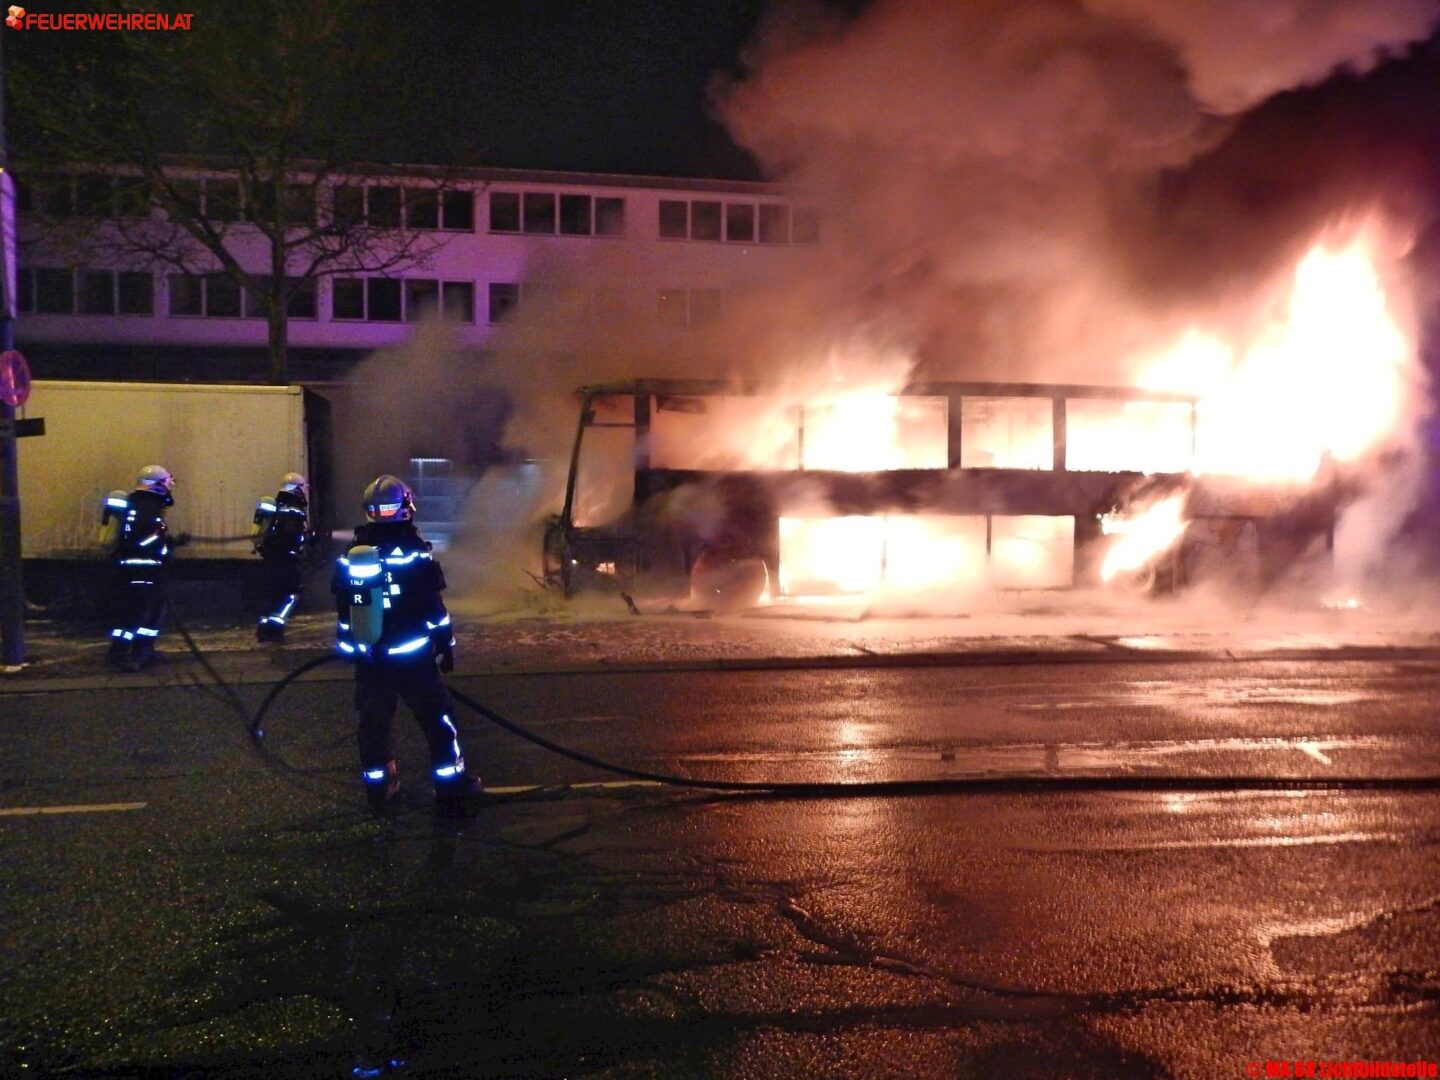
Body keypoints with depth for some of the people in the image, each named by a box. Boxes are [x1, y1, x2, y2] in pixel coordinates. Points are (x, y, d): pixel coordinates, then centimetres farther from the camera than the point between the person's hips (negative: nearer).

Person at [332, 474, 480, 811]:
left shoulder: (350, 555, 3)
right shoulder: (414, 552, -12)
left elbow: (342, 607, 11)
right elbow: (433, 607, -11)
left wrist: (349, 647, 22)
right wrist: (446, 644, -2)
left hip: (369, 659, 5)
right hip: (412, 657, -4)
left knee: (373, 720, 16)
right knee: (437, 717, 6)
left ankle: (379, 785, 24)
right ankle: (452, 783, 9)